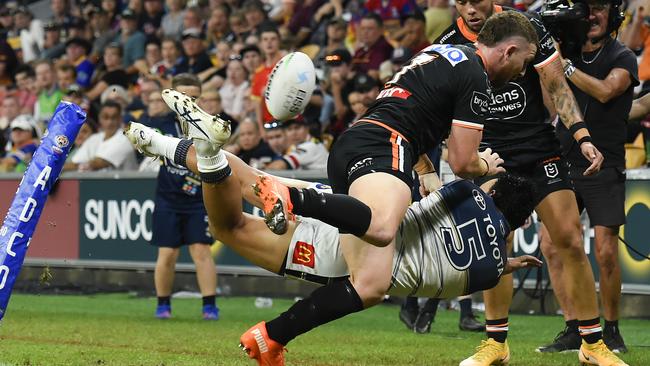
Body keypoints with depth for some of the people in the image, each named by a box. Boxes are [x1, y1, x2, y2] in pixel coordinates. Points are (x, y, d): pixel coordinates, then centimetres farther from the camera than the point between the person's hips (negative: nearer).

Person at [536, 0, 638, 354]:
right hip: (564, 164, 4)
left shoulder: (622, 58, -3)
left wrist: (564, 65, -22)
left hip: (604, 168, -4)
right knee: (551, 244, -6)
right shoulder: (567, 49, 8)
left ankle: (610, 329, 8)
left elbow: (605, 91, -21)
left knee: (605, 252, -9)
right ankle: (572, 329, 2)